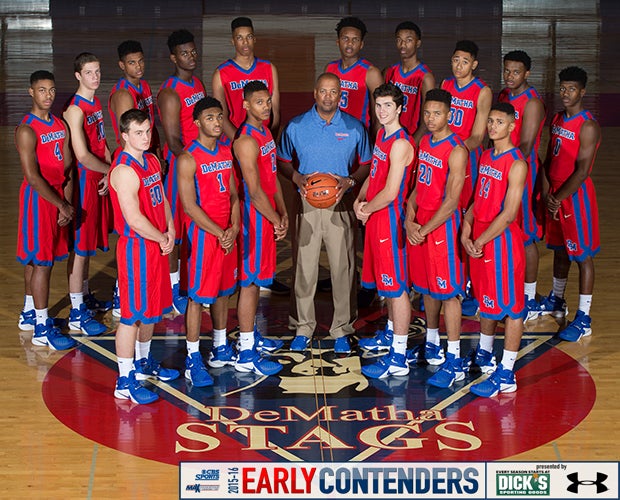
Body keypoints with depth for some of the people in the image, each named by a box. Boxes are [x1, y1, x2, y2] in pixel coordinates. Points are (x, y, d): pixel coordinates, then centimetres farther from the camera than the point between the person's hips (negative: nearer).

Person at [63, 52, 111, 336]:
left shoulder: (96, 103, 11)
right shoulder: (75, 110, -18)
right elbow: (83, 156, -22)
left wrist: (109, 174, -1)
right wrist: (111, 171, -8)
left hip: (100, 179, 9)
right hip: (83, 181, -9)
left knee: (89, 243, 19)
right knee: (80, 246, -4)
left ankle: (85, 296, 33)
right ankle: (77, 314, 0)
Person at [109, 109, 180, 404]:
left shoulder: (152, 161, 9)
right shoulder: (125, 171, -21)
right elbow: (134, 219, -25)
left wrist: (170, 229, -2)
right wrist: (163, 238, -13)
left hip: (156, 245, 9)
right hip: (135, 247, -9)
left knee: (153, 308, 20)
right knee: (134, 314, -4)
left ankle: (143, 363, 38)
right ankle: (125, 381, 3)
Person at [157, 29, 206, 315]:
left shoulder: (198, 84, 10)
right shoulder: (170, 93, -18)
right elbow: (173, 141, -20)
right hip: (179, 162, -8)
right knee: (173, 229, 0)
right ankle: (173, 289, 9)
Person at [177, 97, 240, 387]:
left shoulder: (226, 152, 9)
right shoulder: (188, 159, -13)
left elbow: (233, 194, 11)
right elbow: (190, 206, -17)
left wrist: (234, 228, -5)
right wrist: (219, 233, -16)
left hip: (227, 234, 7)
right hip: (203, 233, -7)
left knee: (223, 291, 15)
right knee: (198, 295, -2)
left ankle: (220, 350, 29)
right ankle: (193, 360, 5)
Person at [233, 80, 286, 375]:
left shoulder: (265, 132, 11)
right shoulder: (247, 141, -21)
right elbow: (254, 191, -22)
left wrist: (282, 212, 9)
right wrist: (275, 221, -15)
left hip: (267, 212, 10)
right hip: (255, 215, -10)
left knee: (257, 279, 19)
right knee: (250, 281, -5)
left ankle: (251, 336, 33)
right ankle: (246, 355, 0)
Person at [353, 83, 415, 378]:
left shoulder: (400, 144, -19)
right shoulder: (382, 135, 11)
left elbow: (390, 193, -22)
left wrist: (366, 209, -8)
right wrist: (359, 200, 5)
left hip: (390, 219, -9)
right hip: (375, 218, 9)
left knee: (396, 287, -5)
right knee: (386, 283, 20)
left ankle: (398, 359, -2)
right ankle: (392, 335, 36)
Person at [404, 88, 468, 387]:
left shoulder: (456, 151, -17)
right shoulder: (424, 142, 8)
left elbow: (451, 202, -19)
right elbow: (418, 185, 11)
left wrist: (424, 230, -18)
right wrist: (409, 219, -3)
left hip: (442, 225, -8)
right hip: (419, 223, 8)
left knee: (448, 291, -5)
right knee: (426, 287, 16)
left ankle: (454, 362, -2)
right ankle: (432, 346, 31)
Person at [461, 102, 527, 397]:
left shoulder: (516, 164, -16)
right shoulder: (486, 156, 10)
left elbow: (509, 214, -20)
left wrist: (482, 240, -18)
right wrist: (466, 226, 0)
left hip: (503, 239, -8)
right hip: (479, 239, 8)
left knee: (510, 306, -1)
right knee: (485, 299, 21)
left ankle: (506, 375, 2)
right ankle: (484, 354, 39)